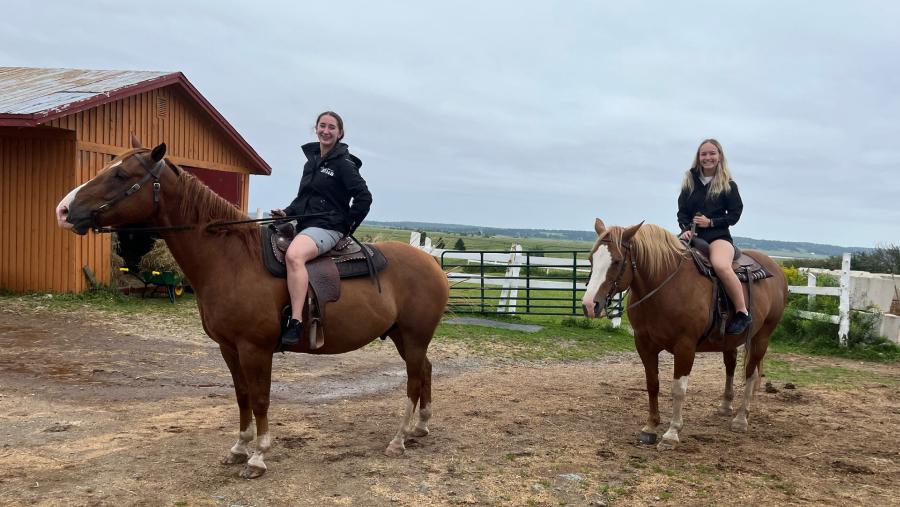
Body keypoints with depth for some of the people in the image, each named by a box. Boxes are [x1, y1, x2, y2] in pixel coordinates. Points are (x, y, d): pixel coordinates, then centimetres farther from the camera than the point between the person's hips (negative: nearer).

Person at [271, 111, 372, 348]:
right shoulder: (311, 160, 17)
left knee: (294, 255, -37)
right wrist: (287, 212, 9)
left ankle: (295, 323, -42)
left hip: (327, 227, -9)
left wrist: (347, 227, -6)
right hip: (304, 225, 9)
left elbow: (364, 197, -9)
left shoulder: (344, 164, -6)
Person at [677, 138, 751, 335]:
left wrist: (710, 222, -10)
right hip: (691, 236, 4)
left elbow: (735, 214, 2)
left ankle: (743, 313, -23)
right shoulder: (689, 181, 14)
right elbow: (681, 211, 10)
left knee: (721, 266, -35)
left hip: (718, 236, -4)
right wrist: (685, 228, -10)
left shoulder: (728, 185, 6)